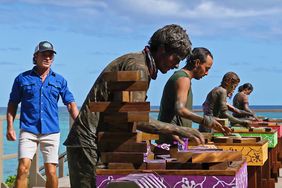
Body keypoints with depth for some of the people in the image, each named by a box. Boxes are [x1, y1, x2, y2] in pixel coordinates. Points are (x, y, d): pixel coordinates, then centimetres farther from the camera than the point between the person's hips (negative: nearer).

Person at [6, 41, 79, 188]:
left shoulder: (59, 80, 10)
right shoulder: (22, 79, 7)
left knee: (51, 172, 0)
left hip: (51, 132, 1)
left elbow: (71, 104, 9)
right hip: (28, 131, -1)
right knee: (23, 169, -13)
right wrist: (10, 127, 0)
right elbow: (13, 104, 10)